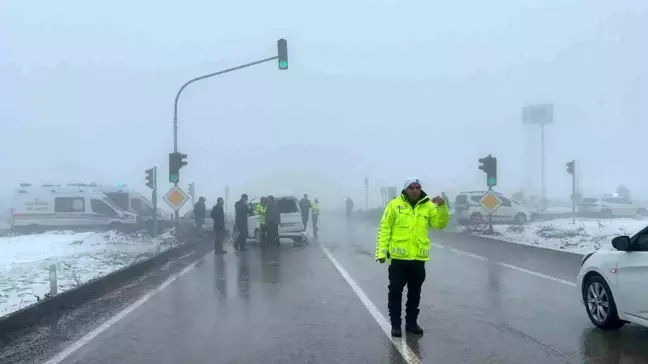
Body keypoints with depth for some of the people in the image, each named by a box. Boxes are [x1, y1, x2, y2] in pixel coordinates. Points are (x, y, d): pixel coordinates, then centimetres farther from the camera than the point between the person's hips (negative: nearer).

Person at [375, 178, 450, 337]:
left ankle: (411, 322, 27)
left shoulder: (428, 206, 5)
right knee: (395, 292, 4)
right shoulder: (394, 204, -3)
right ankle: (395, 324, 15)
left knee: (415, 293, 14)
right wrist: (381, 251, -9)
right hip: (398, 257, -3)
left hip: (419, 258, 3)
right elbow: (384, 229, -3)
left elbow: (440, 224, -3)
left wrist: (442, 206, -18)